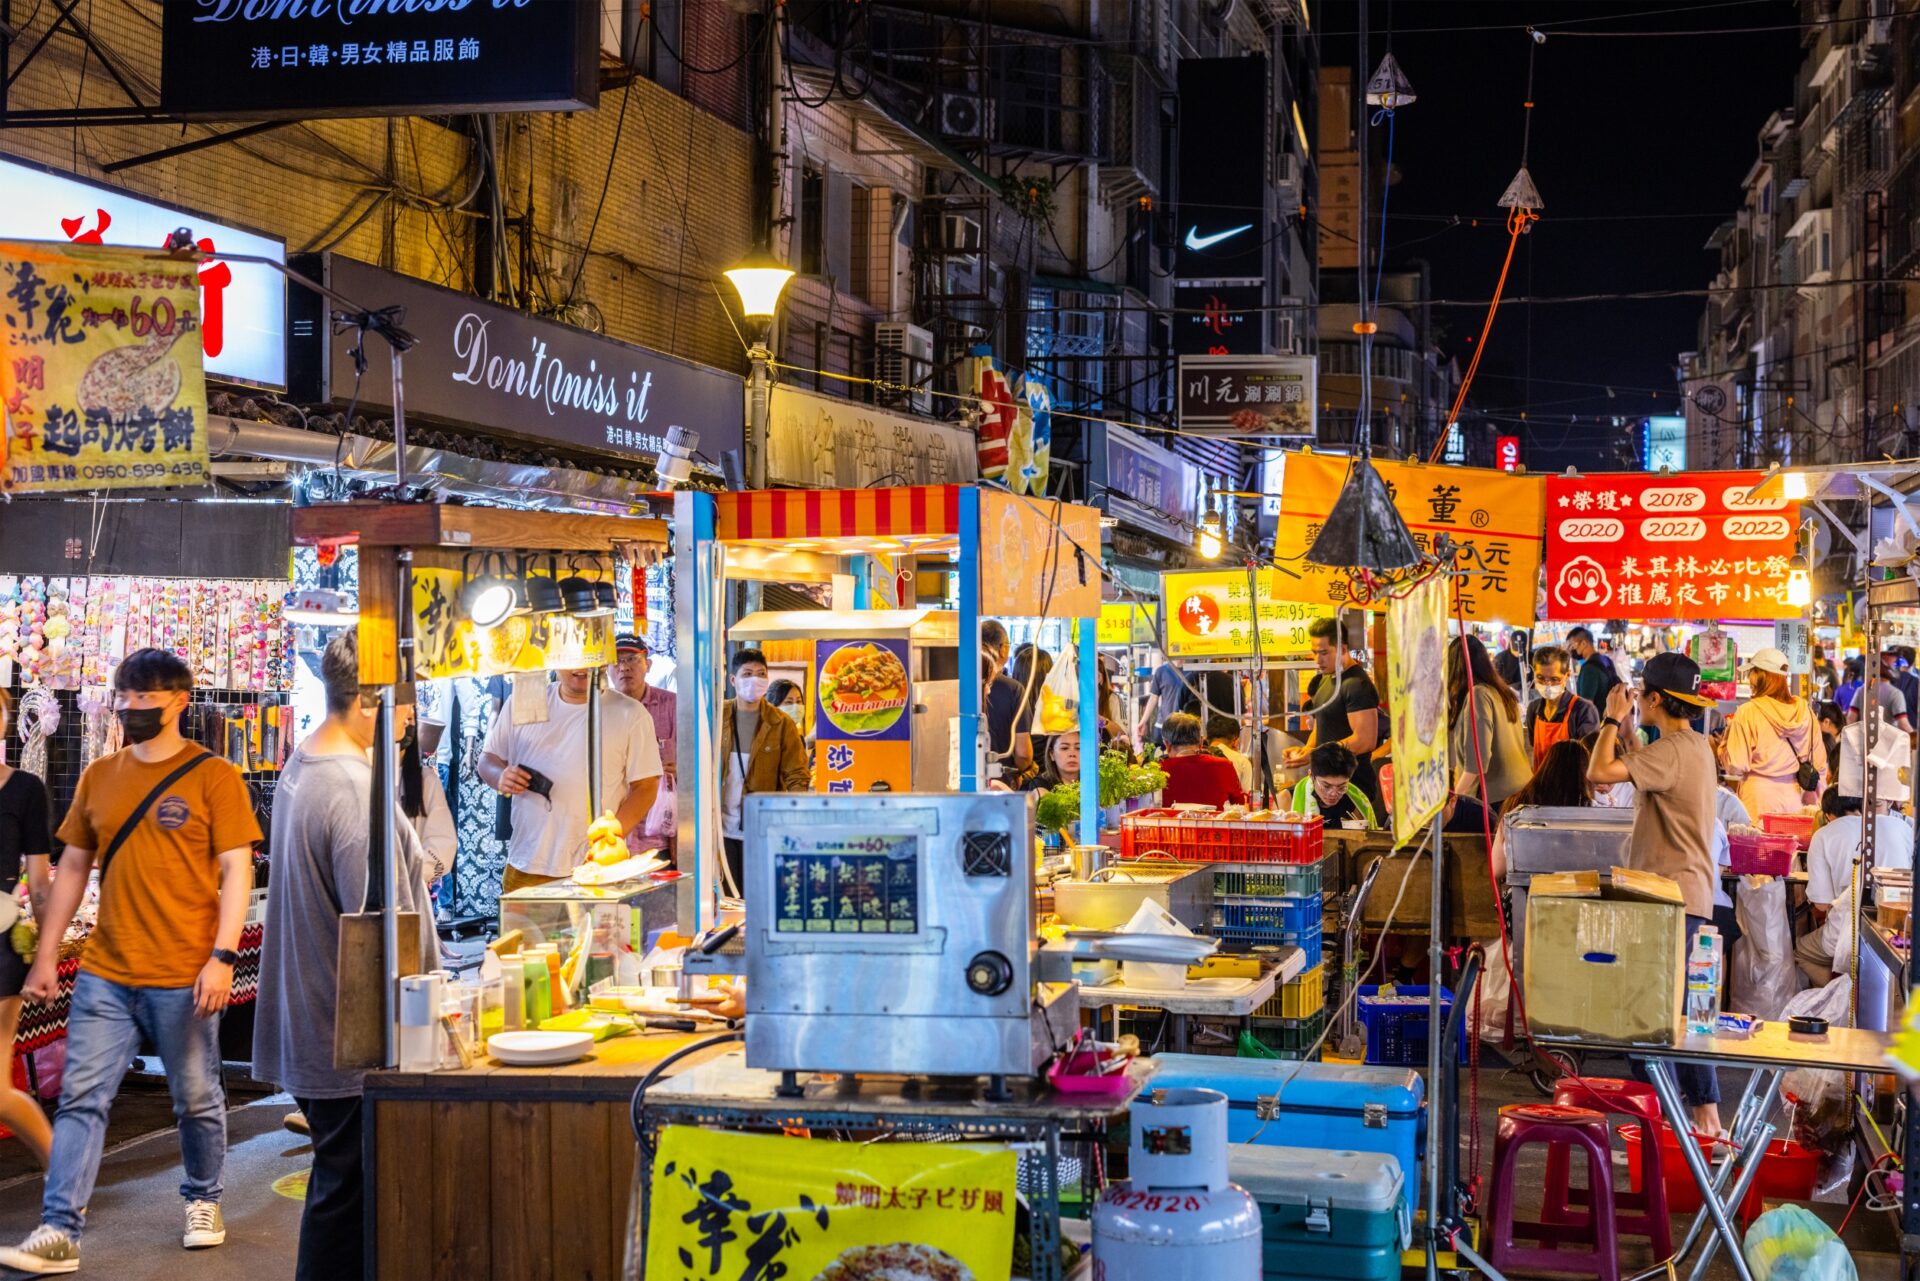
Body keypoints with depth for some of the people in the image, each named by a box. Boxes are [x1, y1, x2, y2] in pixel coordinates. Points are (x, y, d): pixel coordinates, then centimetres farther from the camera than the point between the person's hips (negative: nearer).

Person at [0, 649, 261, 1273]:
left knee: (196, 1100, 10)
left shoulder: (212, 776, -5)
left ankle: (203, 1201, 30)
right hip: (105, 974, 4)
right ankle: (58, 1233, 0)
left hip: (183, 978, -4)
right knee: (80, 1098, -1)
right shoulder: (99, 777, 9)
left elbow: (236, 871, -8)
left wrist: (222, 957, -16)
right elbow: (72, 869, 14)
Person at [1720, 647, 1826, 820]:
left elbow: (1736, 765, -10)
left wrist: (1729, 730, 6)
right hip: (1794, 797, 4)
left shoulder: (1748, 712, -9)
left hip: (1759, 798, -4)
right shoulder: (1805, 713, 5)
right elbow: (1819, 764, 11)